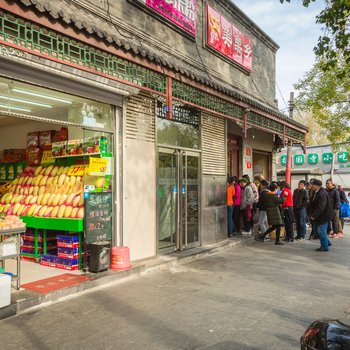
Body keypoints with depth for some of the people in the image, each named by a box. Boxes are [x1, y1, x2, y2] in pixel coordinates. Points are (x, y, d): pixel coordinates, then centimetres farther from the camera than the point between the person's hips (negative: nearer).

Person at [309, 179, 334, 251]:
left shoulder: (321, 194, -25)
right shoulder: (317, 192, 6)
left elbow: (320, 207, -28)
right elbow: (313, 204, 15)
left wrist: (314, 215, -26)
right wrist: (312, 214, 10)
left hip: (324, 215, -10)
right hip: (320, 215, 10)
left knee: (321, 231, -1)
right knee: (318, 230, 17)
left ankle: (325, 247, 11)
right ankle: (327, 242, 31)